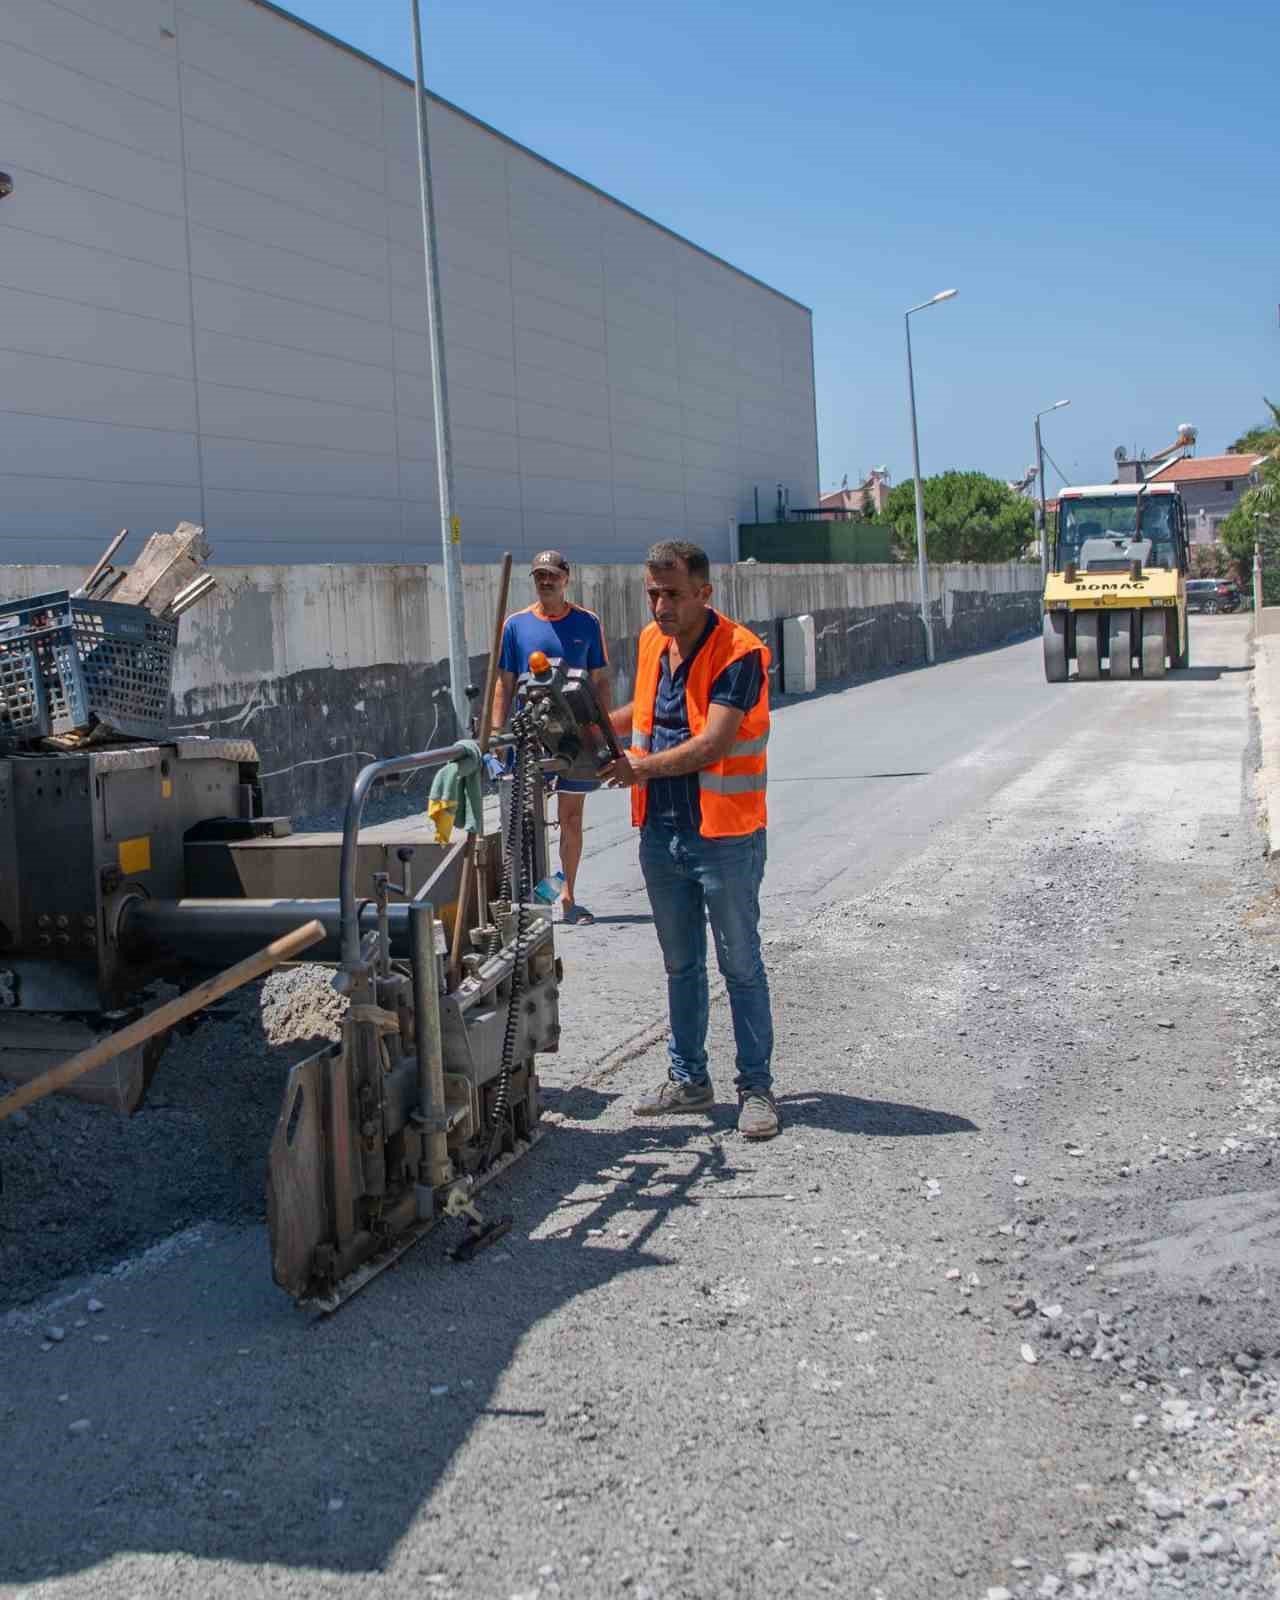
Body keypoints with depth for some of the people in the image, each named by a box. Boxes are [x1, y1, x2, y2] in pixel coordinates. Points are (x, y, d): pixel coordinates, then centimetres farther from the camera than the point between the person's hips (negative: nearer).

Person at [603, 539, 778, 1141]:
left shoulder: (739, 653, -16)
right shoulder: (652, 642, 7)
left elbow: (713, 742, -25)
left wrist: (645, 767, -30)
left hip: (725, 836, -7)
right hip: (661, 833, 7)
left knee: (740, 965, 3)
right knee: (681, 965, 16)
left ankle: (757, 1087, 14)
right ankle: (689, 1080, 28)